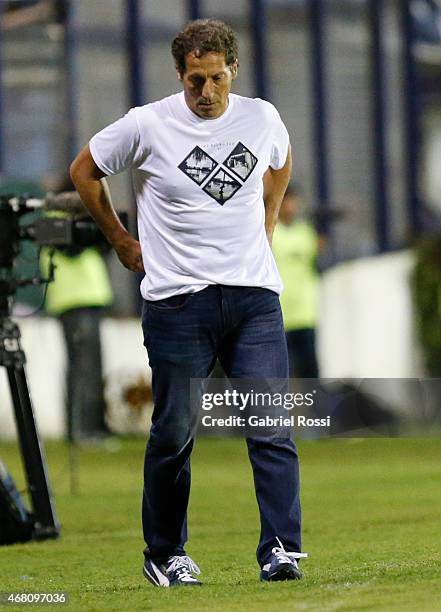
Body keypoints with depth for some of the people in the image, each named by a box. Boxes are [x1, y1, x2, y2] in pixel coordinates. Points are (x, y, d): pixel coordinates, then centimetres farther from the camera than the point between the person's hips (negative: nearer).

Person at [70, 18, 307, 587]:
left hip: (254, 295, 2)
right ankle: (164, 555, 17)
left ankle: (280, 551, -10)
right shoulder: (147, 125, -6)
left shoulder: (261, 118, 5)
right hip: (177, 300, -2)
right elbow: (84, 169, 9)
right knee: (174, 432, 3)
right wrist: (121, 241, 11)